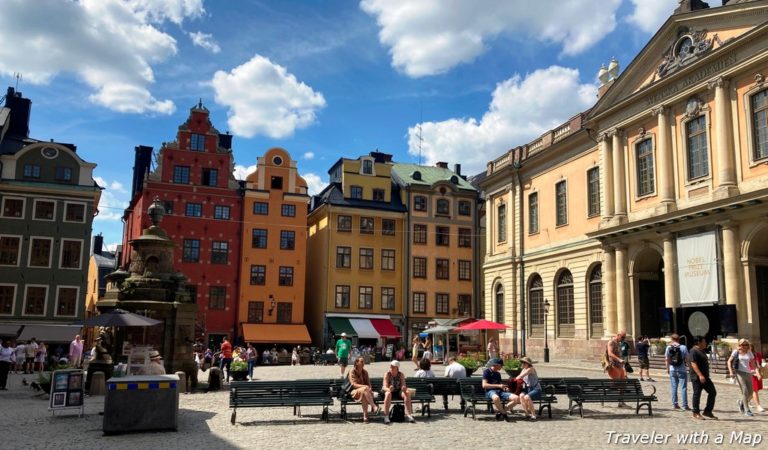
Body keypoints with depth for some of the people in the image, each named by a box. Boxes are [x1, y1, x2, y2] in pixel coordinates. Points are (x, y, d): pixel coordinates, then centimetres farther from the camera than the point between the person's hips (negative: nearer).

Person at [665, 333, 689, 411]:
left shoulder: (668, 347, -1)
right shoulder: (683, 347, -9)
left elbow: (666, 359, 3)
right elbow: (687, 359, -7)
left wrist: (667, 368, 13)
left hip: (672, 370, 3)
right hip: (682, 370, -3)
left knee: (673, 388, 10)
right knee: (683, 388, 2)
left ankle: (675, 404, 13)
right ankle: (685, 405, 2)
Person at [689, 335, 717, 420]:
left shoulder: (701, 351, 17)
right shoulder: (694, 351, -14)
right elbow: (693, 364, -22)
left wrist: (705, 376, 24)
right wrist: (700, 375, -28)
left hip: (705, 377, 10)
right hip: (697, 377, -10)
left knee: (713, 392, 8)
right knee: (697, 394, -1)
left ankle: (707, 412, 16)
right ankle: (696, 413, 9)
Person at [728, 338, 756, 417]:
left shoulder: (749, 353, 10)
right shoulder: (736, 352, 2)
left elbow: (753, 363, 10)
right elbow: (729, 361, 2)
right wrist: (731, 371, -8)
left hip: (748, 373, 4)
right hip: (740, 372, -4)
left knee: (750, 393, 4)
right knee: (745, 391, -12)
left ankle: (741, 402, 34)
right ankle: (747, 410, -4)